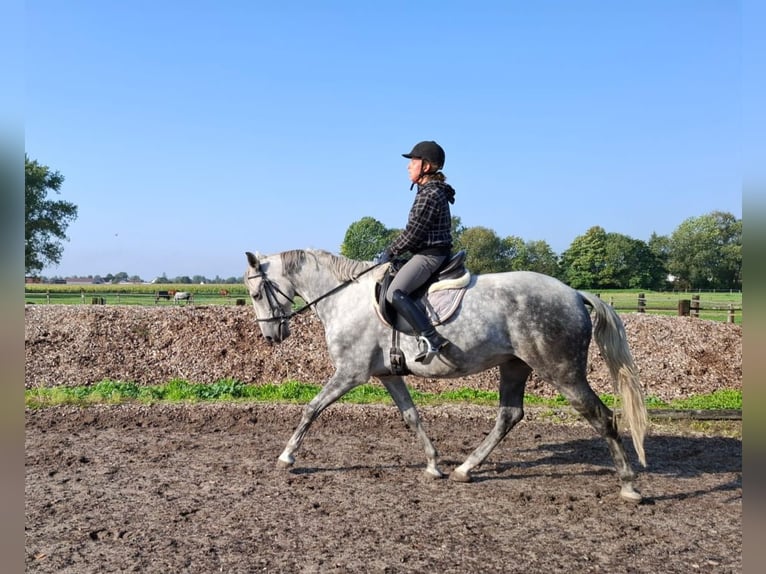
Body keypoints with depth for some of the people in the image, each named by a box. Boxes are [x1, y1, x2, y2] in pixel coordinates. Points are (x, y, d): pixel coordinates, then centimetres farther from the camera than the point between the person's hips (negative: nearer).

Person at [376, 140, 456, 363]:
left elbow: (412, 233, -17)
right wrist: (391, 251, 15)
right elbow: (414, 231, 19)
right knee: (398, 290, 22)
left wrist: (389, 252, -7)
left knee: (395, 293, -23)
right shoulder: (432, 192, 16)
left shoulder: (429, 194, -16)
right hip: (430, 253, 11)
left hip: (429, 255, -11)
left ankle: (430, 337, -31)